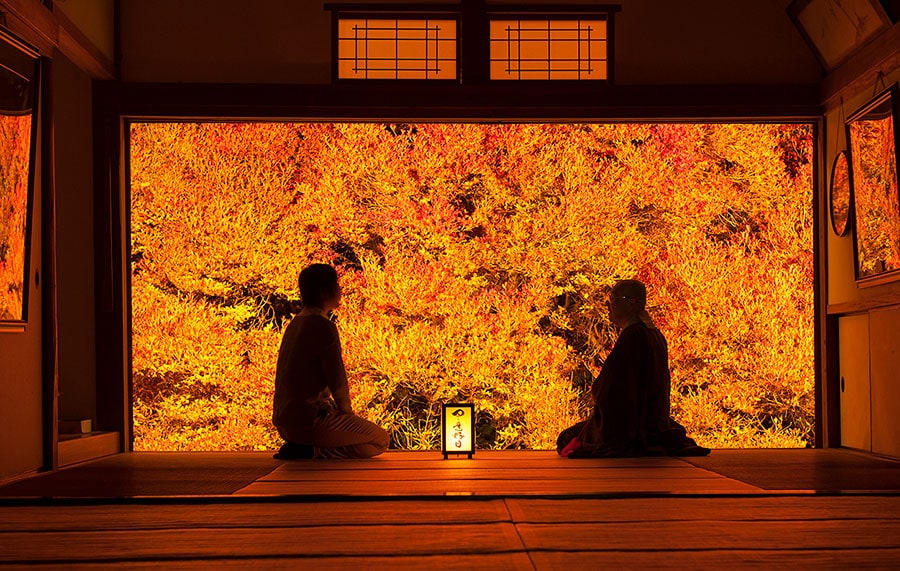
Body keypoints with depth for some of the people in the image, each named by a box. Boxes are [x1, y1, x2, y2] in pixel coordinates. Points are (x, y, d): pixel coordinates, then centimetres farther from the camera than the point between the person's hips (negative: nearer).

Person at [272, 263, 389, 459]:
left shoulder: (295, 323, 14)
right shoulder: (323, 326, -15)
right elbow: (337, 381, -15)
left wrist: (343, 413, 19)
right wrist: (347, 413, 3)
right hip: (308, 418, -9)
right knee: (380, 441, -3)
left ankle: (300, 446, 8)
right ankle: (310, 451, -9)